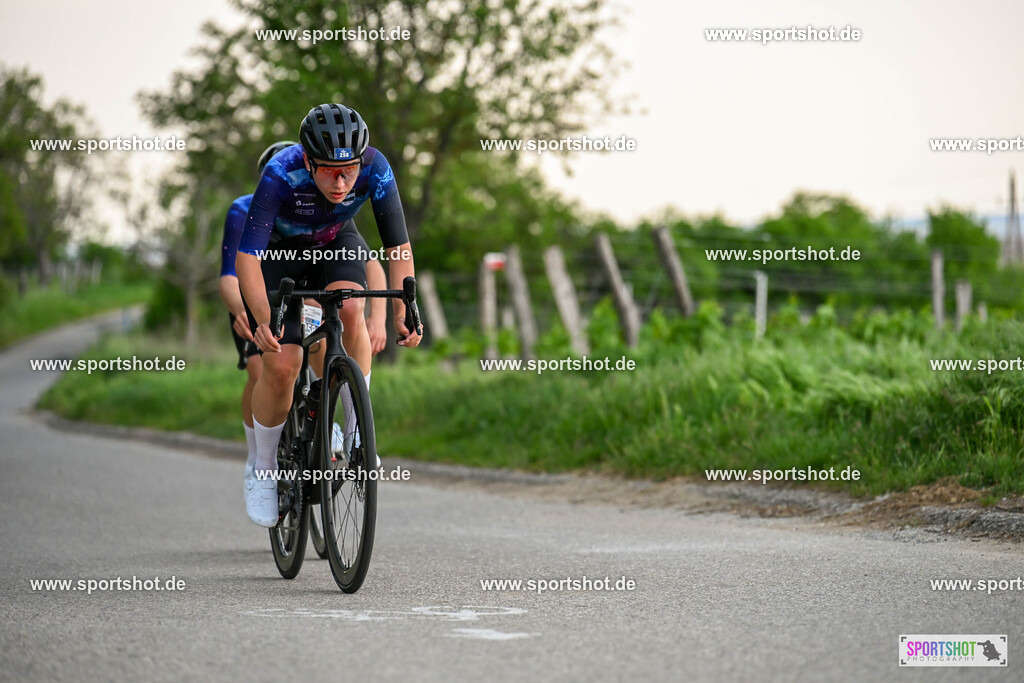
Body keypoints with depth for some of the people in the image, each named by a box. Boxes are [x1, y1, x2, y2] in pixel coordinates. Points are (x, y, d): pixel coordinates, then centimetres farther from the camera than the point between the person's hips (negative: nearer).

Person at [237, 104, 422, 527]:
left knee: (350, 310, -30)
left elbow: (398, 247, -22)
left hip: (334, 242, 2)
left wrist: (402, 313, -34)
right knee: (281, 366, -14)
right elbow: (247, 258, -40)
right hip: (277, 251, -2)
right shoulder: (281, 175, -38)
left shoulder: (375, 169, -31)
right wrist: (264, 319, -55)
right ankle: (263, 469, 9)